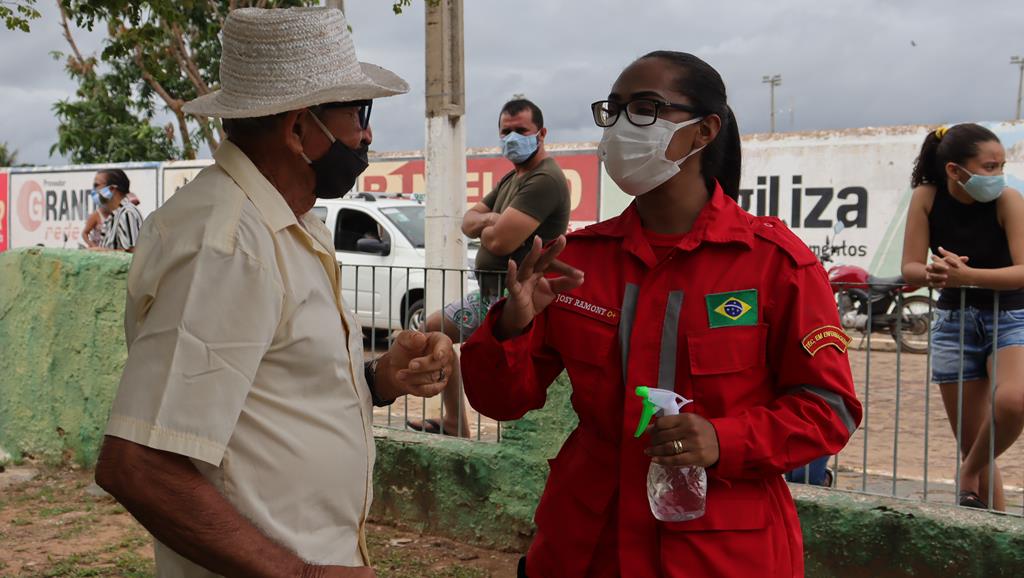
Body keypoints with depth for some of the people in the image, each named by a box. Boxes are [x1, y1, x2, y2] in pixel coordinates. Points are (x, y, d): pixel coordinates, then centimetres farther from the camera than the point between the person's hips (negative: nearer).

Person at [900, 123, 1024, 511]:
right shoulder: (927, 197, -9)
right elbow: (910, 267, -10)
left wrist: (965, 275, -37)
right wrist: (933, 274, -32)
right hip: (954, 320, 2)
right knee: (972, 444, 4)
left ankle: (970, 477, -4)